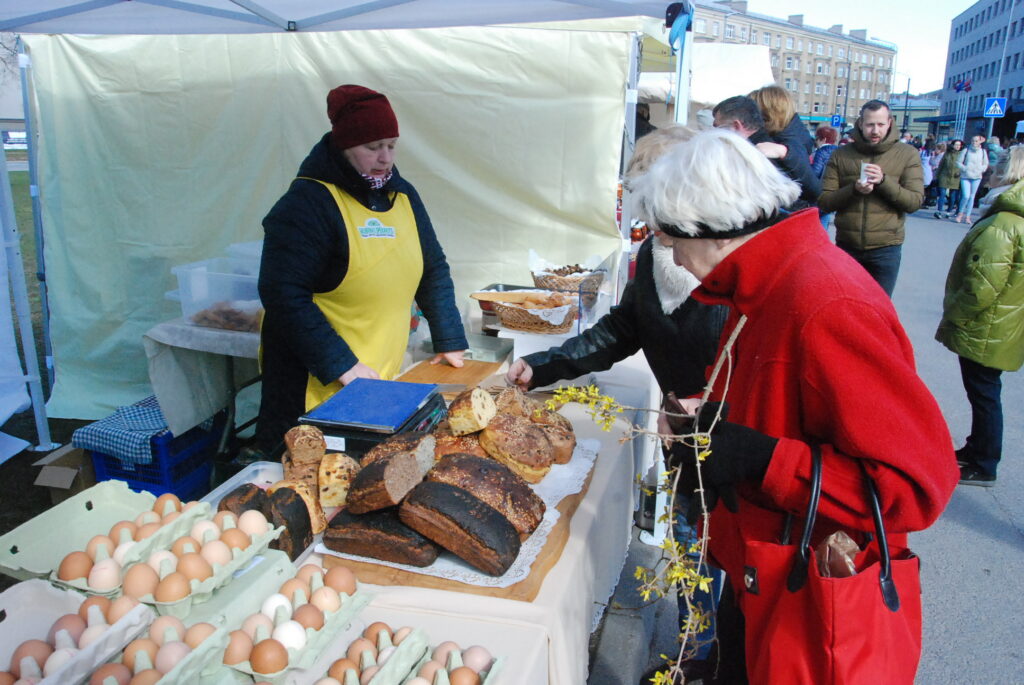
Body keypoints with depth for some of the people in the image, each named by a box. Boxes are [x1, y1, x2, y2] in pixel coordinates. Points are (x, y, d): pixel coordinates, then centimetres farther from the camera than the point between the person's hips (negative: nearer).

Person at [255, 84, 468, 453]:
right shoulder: (307, 203, -13)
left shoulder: (402, 195, 10)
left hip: (384, 382, 6)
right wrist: (343, 367, -21)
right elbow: (283, 294, -19)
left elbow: (433, 271, 17)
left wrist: (450, 343, 10)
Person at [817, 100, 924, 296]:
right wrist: (854, 189, -21)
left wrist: (883, 181, -21)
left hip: (885, 249, -1)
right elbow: (824, 201, -3)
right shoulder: (841, 155, 2)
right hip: (846, 246, 1)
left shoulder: (907, 154, -1)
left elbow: (915, 201, -8)